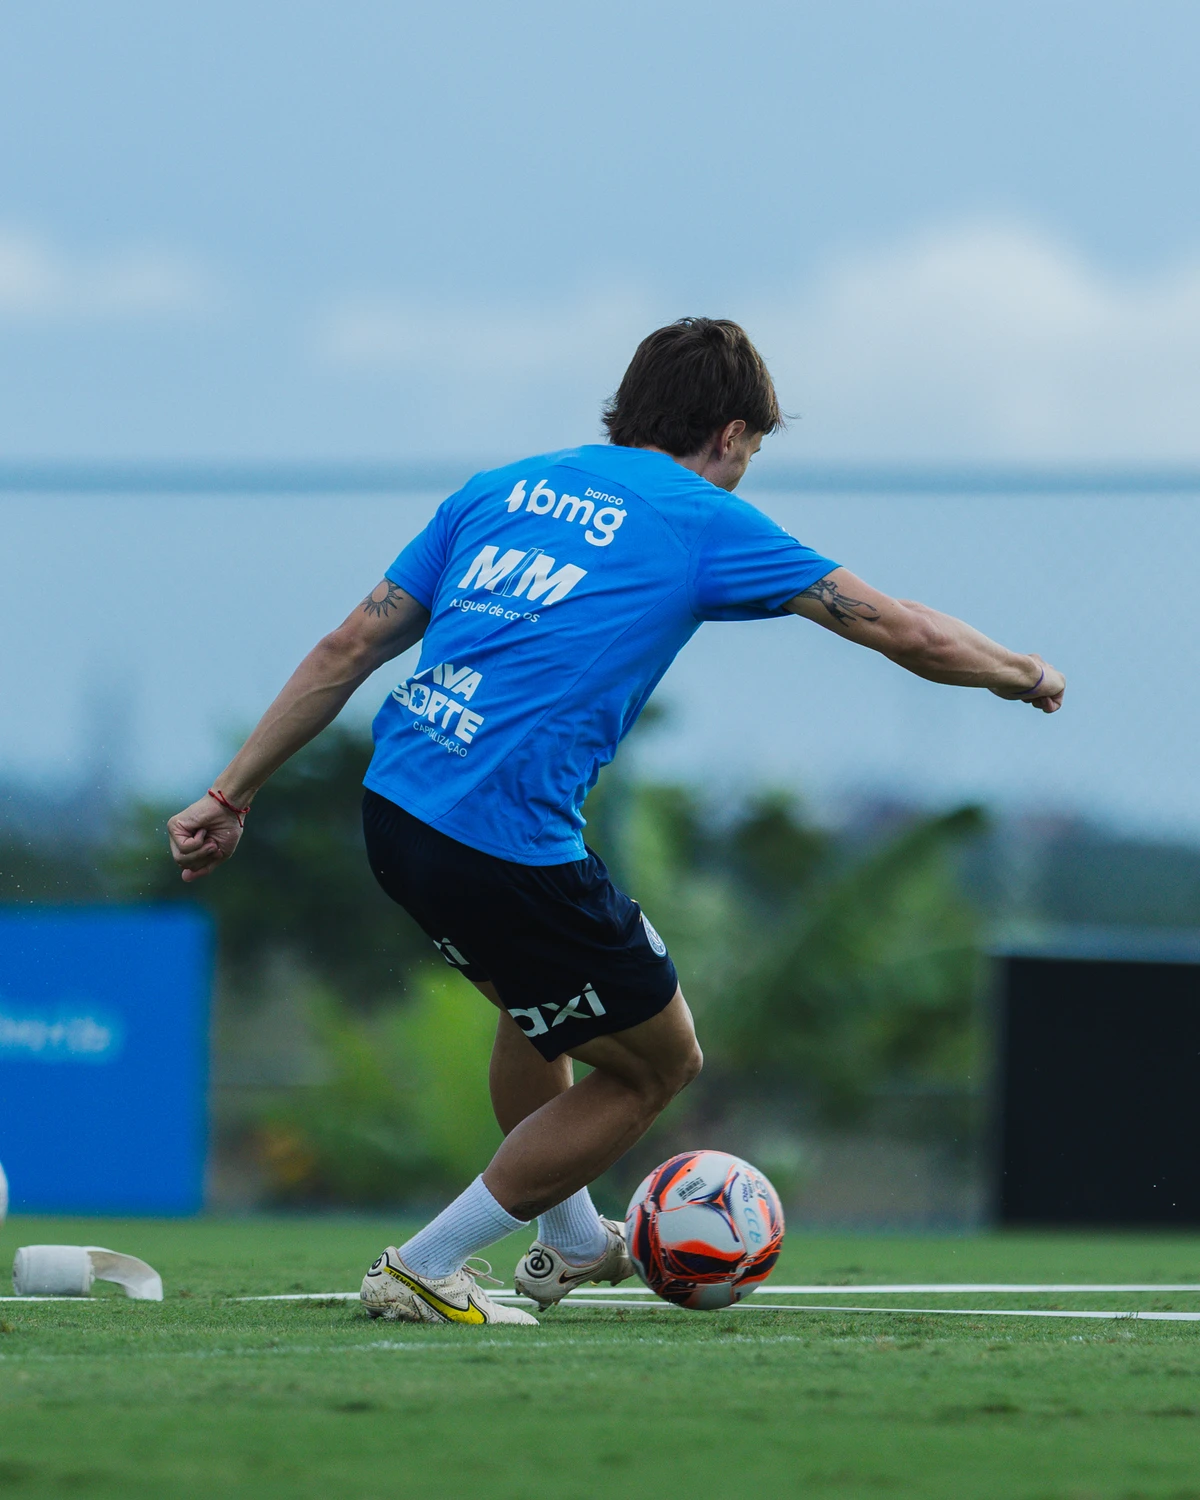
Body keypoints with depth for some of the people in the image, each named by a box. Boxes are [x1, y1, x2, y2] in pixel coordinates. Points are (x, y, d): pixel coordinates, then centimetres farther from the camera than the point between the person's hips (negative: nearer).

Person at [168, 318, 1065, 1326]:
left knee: (537, 997, 34)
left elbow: (349, 649, 16)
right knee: (659, 1060, 14)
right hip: (510, 848, -7)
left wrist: (232, 797, 20)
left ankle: (571, 1241, 49)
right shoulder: (703, 522, 3)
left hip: (393, 810, 7)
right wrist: (1021, 673, 25)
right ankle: (425, 1270, 11)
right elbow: (911, 636, 6)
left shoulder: (500, 488, 18)